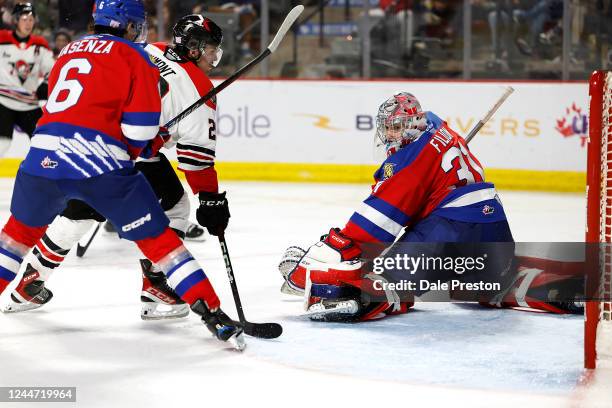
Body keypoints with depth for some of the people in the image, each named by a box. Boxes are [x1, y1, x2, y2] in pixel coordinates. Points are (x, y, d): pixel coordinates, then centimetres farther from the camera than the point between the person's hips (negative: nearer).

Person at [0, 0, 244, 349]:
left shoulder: (70, 51, 24)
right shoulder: (135, 57, 6)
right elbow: (140, 127, -4)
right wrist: (132, 150, 19)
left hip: (44, 153, 4)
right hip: (100, 164, -4)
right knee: (157, 237, 2)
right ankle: (212, 313, -2)